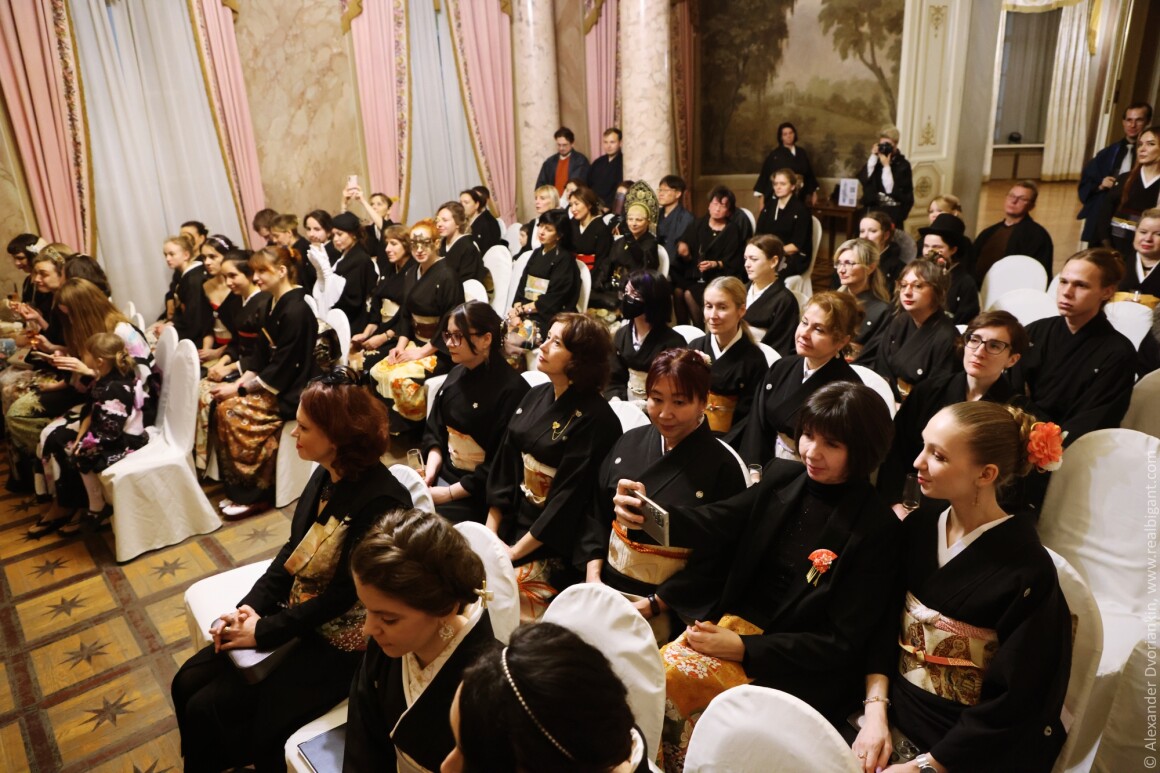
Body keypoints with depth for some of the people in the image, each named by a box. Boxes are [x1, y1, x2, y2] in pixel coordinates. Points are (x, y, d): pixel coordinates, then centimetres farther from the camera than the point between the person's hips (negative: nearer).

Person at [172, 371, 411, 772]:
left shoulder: (382, 503, -27)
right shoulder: (326, 475, 0)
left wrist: (263, 631, -16)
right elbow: (293, 551, 7)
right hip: (295, 613, 8)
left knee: (208, 710, -8)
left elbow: (342, 595, -23)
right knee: (187, 684, 6)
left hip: (337, 645, -8)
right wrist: (250, 607, -5)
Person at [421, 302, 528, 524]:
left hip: (478, 493, -7)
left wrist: (449, 493, -16)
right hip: (442, 475, 7)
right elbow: (435, 430, 13)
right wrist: (430, 471, -4)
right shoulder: (457, 374, 6)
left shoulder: (512, 389, -17)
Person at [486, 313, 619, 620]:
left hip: (554, 546, -6)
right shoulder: (535, 397, 5)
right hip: (510, 524, 6)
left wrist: (516, 551, -14)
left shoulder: (594, 419, -16)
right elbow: (504, 468, 7)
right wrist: (490, 532, 0)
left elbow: (569, 497, -17)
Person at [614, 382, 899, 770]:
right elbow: (715, 523, -10)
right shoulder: (782, 477, 1)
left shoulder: (875, 528, -12)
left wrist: (743, 648, -18)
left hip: (789, 663, -4)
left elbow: (842, 643, -12)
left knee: (670, 677, -23)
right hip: (729, 620, 5)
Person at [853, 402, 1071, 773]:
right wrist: (875, 712, -11)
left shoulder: (1026, 572, -17)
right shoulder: (918, 528, -1)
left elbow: (1013, 703, -13)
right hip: (893, 717, 5)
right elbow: (883, 628, 1)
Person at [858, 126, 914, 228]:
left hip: (893, 212, -3)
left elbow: (891, 189, -13)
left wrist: (886, 166, -16)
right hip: (873, 209, 3)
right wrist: (873, 157, -10)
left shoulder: (903, 164, -4)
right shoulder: (876, 161, 7)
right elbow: (863, 179, -9)